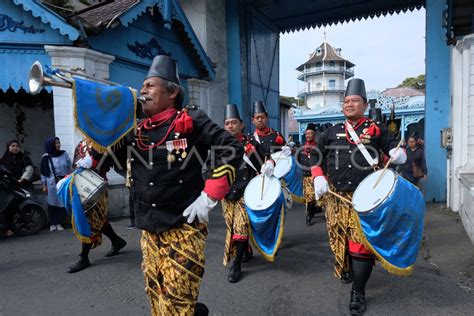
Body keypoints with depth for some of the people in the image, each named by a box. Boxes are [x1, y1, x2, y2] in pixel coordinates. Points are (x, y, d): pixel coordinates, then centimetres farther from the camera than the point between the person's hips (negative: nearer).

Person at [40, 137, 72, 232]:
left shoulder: (64, 154, 2)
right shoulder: (46, 157, -2)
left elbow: (70, 168, 7)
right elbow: (43, 172, 3)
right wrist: (44, 185, 3)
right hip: (52, 183, -1)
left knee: (63, 203, 2)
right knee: (52, 203, 1)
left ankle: (59, 223, 11)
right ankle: (52, 224, 12)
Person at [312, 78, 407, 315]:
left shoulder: (376, 129, 7)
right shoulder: (332, 131, 11)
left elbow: (392, 145, 9)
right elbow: (316, 156, 13)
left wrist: (398, 153, -16)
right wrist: (319, 178, -2)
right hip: (336, 197, 3)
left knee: (362, 241, -5)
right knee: (339, 237, 14)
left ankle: (358, 291, 8)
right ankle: (346, 269, 42)